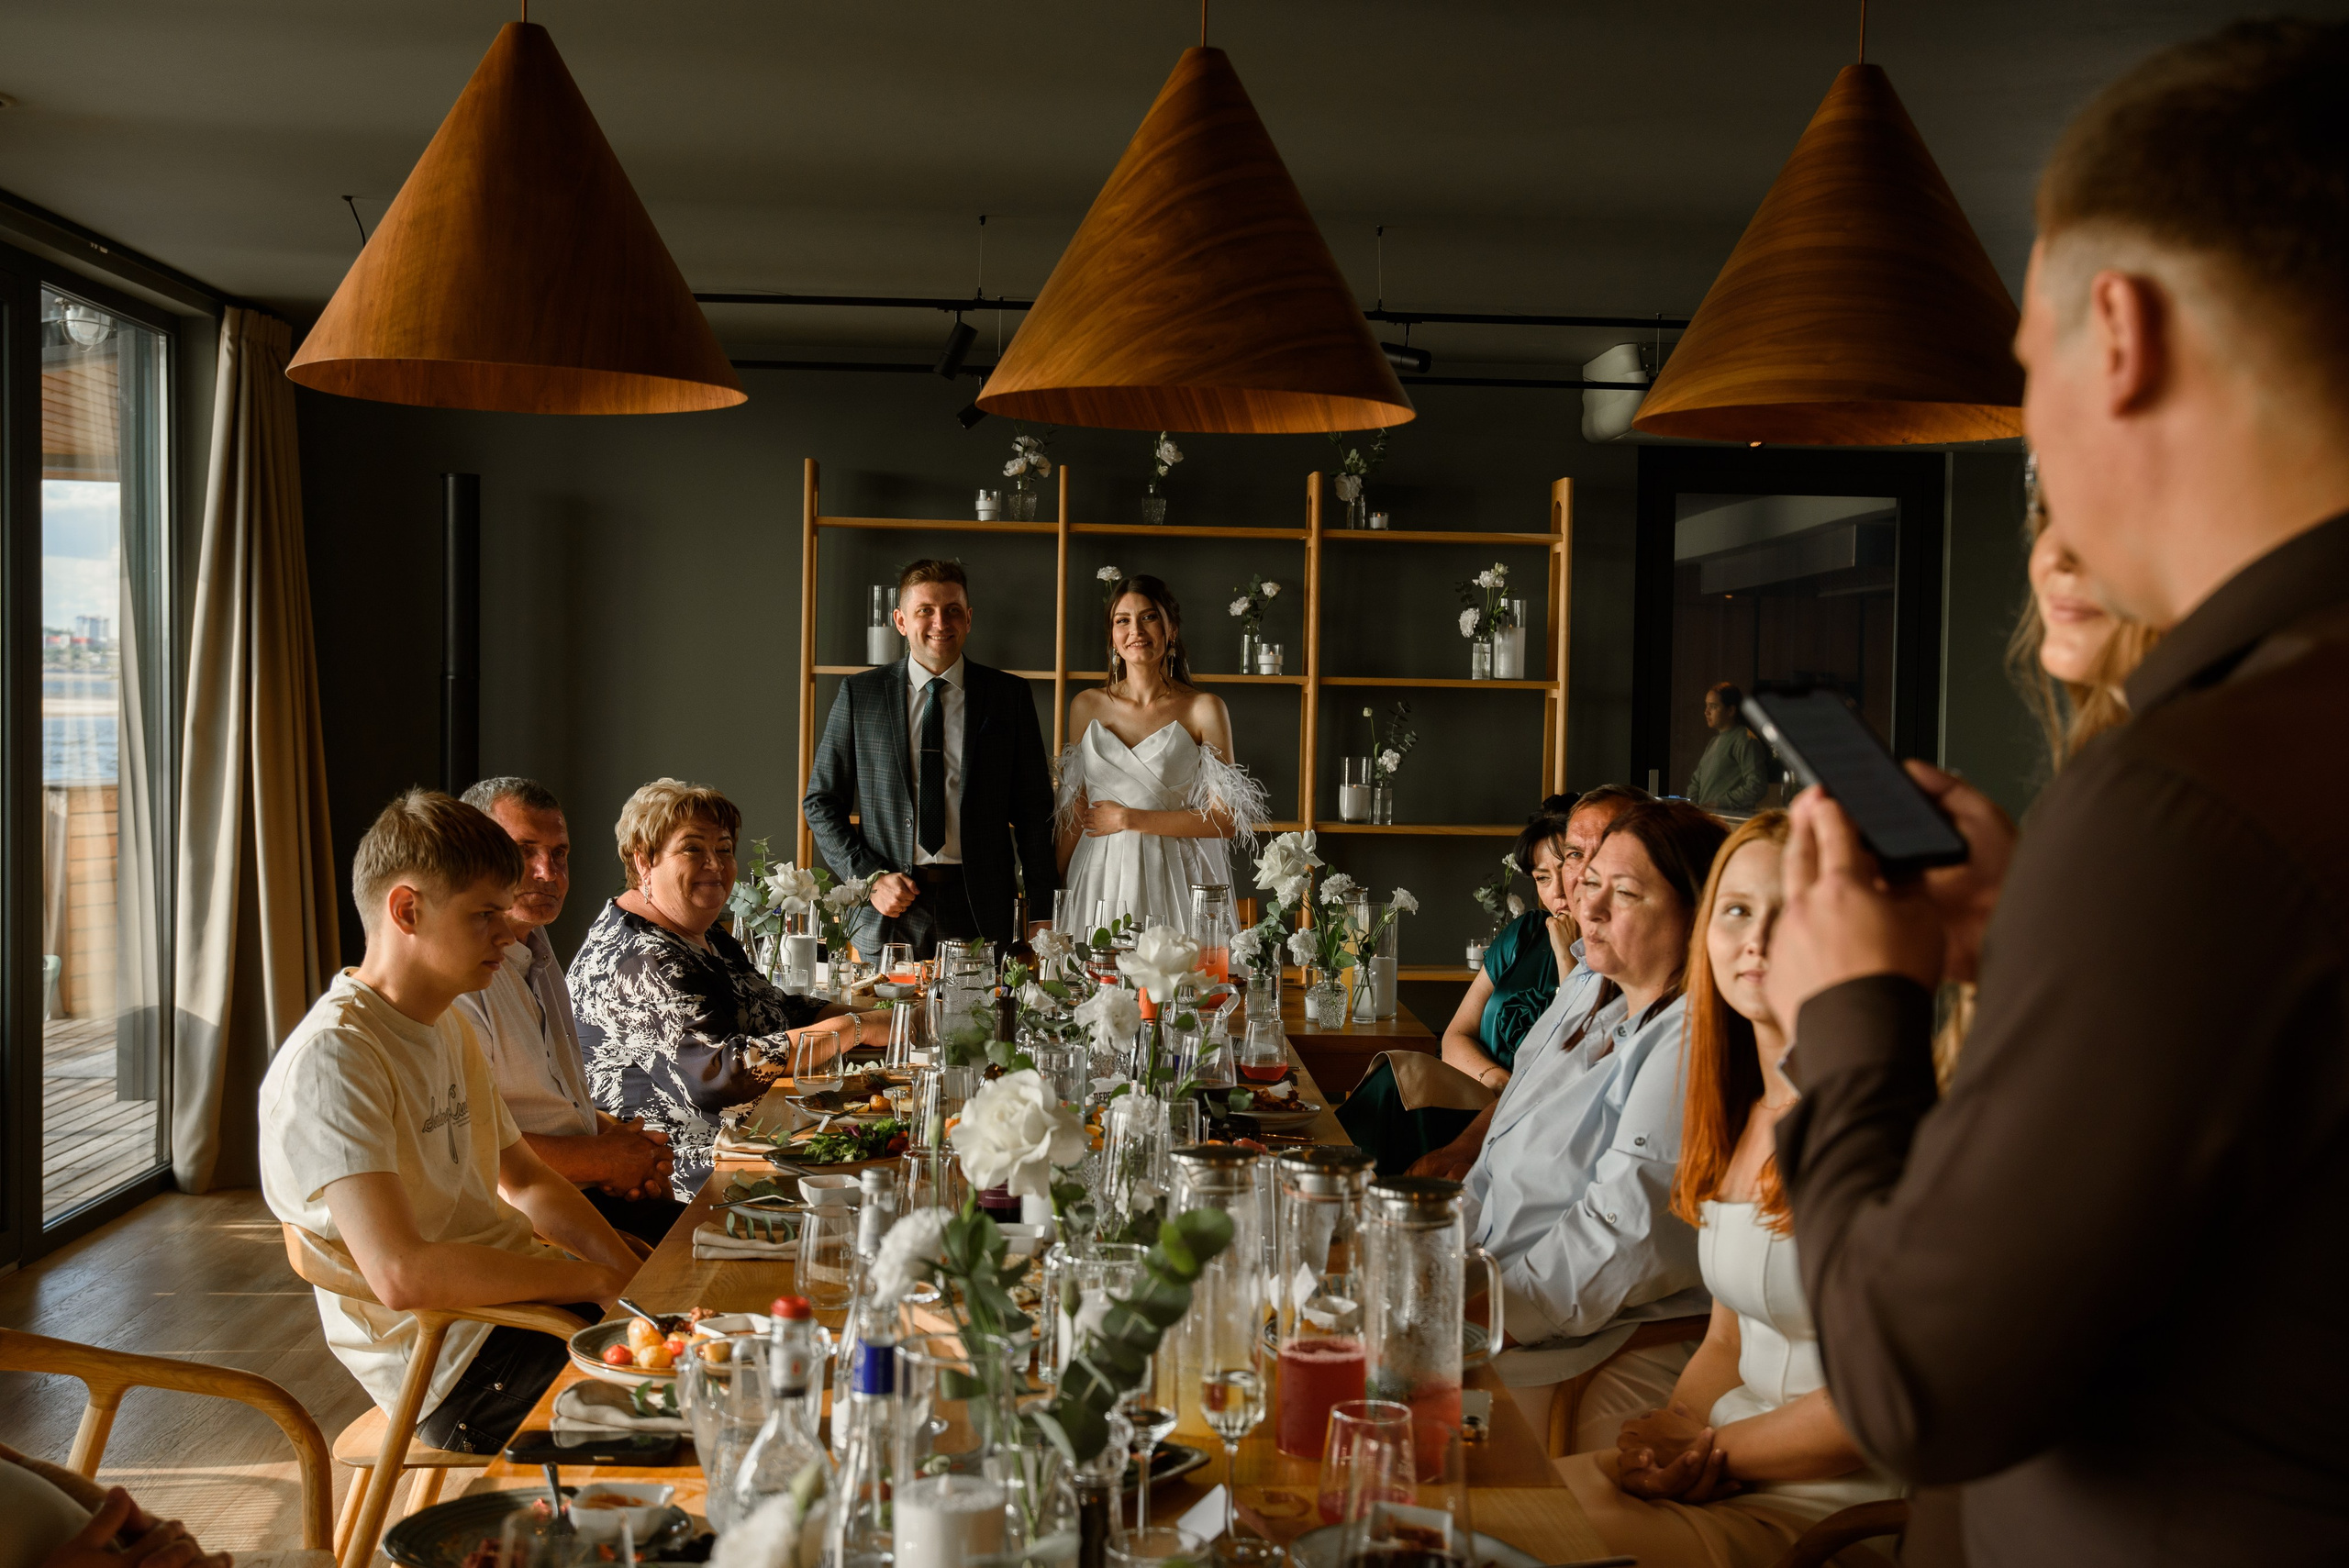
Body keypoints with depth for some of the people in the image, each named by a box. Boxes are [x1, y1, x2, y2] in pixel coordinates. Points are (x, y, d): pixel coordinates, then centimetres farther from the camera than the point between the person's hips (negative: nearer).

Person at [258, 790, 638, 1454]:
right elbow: (402, 1273, -28)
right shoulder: (332, 1058, -19)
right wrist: (592, 1281, -19)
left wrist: (636, 1276, 3)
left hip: (514, 1293, 9)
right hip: (448, 1359, -9)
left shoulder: (449, 1026, 13)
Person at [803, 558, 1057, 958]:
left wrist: (1042, 917, 1)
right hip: (888, 916, 0)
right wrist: (869, 876, -6)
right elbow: (821, 802, 9)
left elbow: (1034, 809, 6)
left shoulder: (1008, 695, 6)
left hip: (983, 911, 0)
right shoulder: (859, 694, 6)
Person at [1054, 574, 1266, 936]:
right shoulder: (1087, 707, 8)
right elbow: (1076, 809, 14)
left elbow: (1225, 820, -6)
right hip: (1100, 877, 2)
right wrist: (1053, 888, 11)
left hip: (1174, 882, -2)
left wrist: (1129, 819, -8)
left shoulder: (1204, 709, -3)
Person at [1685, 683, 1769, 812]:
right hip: (1705, 816, 8)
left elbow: (1757, 786, -15)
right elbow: (1696, 781, 30)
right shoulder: (1713, 742, 25)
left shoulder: (1746, 741, -6)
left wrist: (1721, 804, -15)